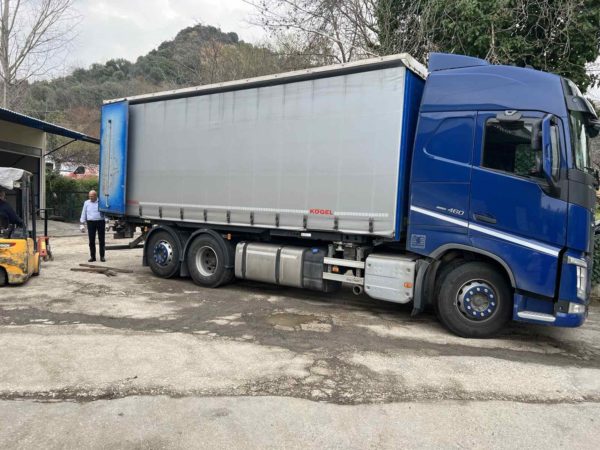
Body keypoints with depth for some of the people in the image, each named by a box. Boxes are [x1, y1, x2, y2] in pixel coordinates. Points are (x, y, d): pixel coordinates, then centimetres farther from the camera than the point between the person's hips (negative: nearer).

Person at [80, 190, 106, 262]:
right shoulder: (86, 203, 11)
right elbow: (84, 213, 14)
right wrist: (82, 223, 7)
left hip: (100, 222, -2)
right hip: (90, 222, 2)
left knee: (101, 240, 2)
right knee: (91, 240, 2)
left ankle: (102, 256, 8)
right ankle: (92, 256, 10)